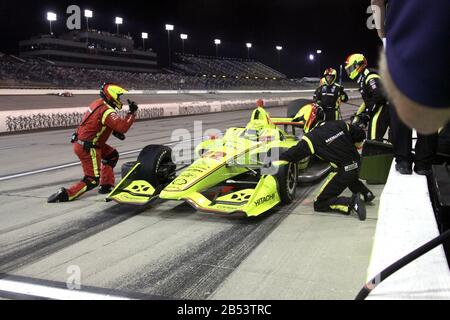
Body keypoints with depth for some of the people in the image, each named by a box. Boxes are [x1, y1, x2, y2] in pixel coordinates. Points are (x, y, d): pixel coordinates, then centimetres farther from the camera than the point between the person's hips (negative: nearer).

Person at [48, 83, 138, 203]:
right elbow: (122, 127, -32)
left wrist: (115, 131, 7)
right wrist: (132, 113, -21)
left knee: (112, 155, 23)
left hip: (80, 142, 10)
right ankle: (65, 194, -7)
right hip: (88, 148, -10)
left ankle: (106, 186, 27)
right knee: (92, 180, 0)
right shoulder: (107, 111, -22)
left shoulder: (99, 103, 6)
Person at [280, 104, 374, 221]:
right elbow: (361, 134, 13)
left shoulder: (311, 137, -10)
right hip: (357, 166, 7)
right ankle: (366, 193, 28)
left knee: (319, 204, 2)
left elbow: (293, 154, -10)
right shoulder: (339, 124, 5)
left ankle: (352, 203, -15)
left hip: (343, 172, -7)